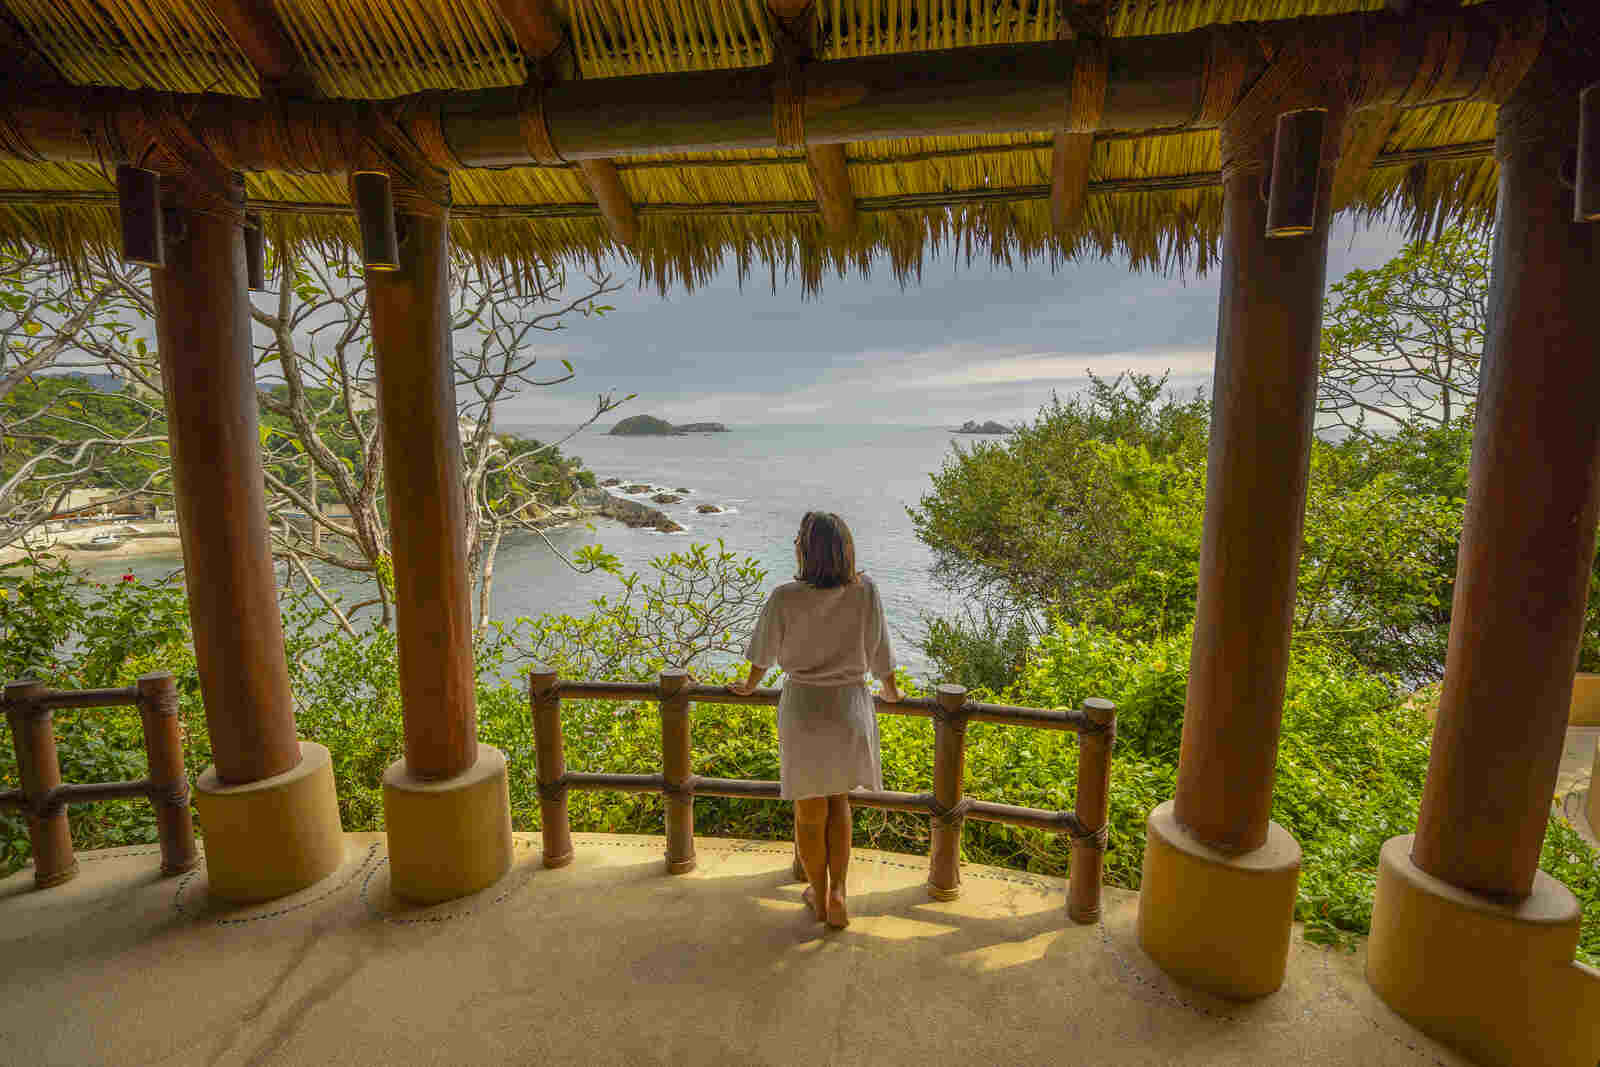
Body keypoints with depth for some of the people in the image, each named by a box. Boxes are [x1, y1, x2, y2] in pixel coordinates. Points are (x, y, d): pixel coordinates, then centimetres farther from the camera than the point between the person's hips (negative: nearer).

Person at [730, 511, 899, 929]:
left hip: (803, 709, -1)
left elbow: (764, 651, -1)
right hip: (851, 708, 2)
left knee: (810, 812, 18)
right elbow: (879, 652, -1)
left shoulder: (785, 598, -16)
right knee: (838, 803, 25)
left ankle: (819, 897, 35)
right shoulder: (865, 592, -12)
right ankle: (837, 891, 21)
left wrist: (749, 686, 19)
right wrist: (890, 691, 19)